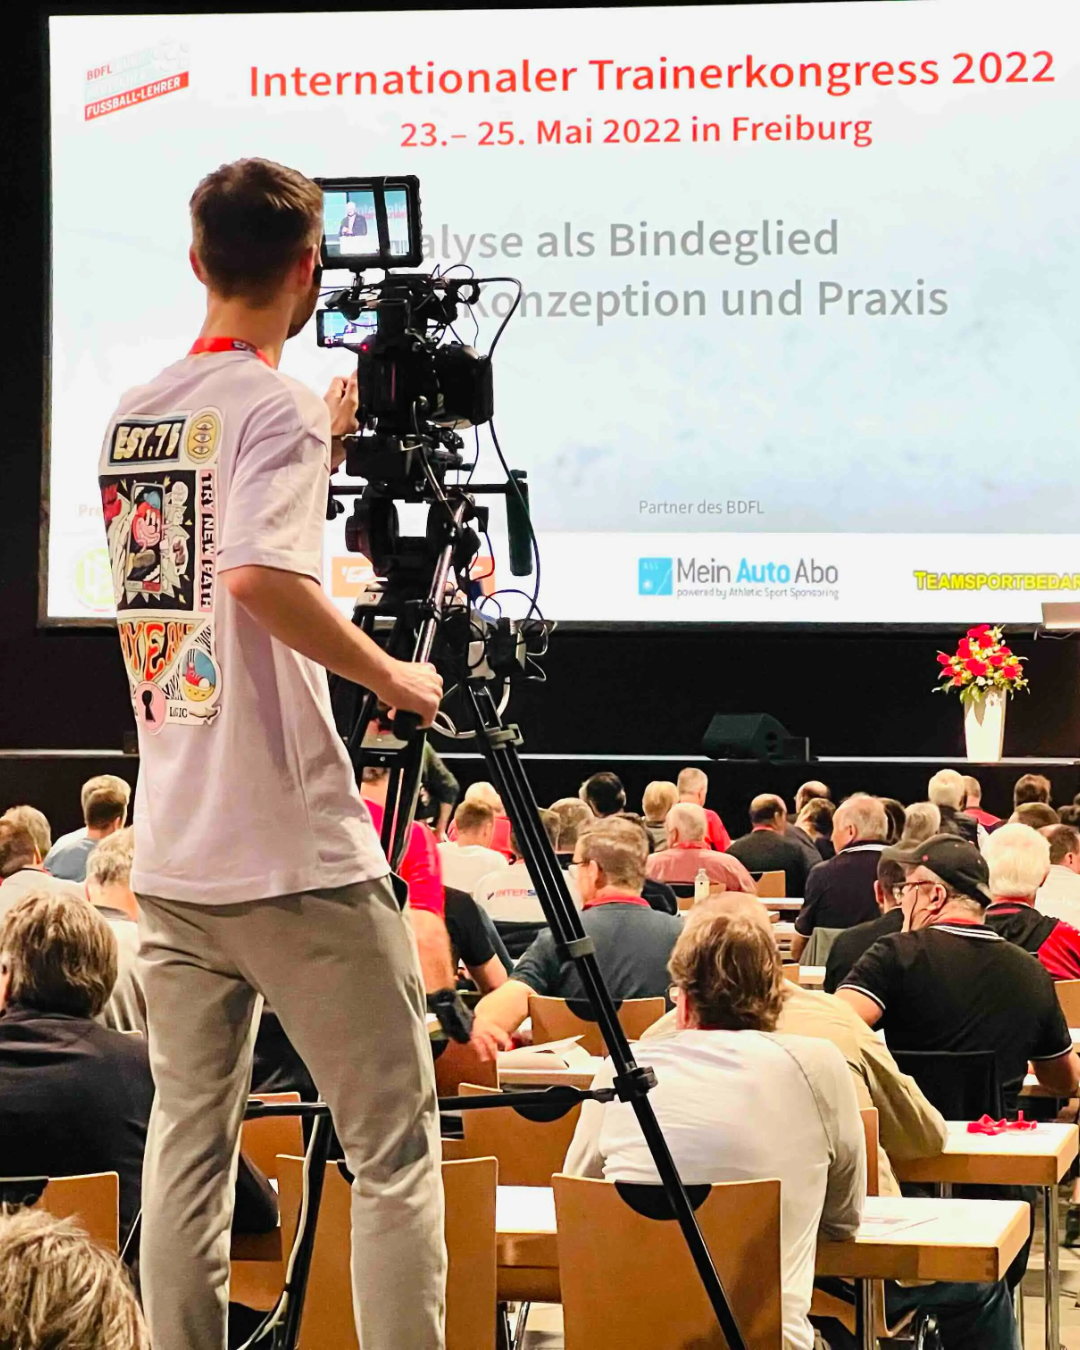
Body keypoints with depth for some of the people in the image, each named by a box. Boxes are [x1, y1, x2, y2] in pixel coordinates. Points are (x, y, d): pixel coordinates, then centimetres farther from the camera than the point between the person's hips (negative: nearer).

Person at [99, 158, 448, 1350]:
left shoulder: (131, 416, 13)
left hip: (167, 858, 7)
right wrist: (392, 677, -15)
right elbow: (262, 577, -26)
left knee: (188, 1133, 11)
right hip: (295, 855, -7)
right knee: (393, 1145, -2)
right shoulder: (276, 406, -10)